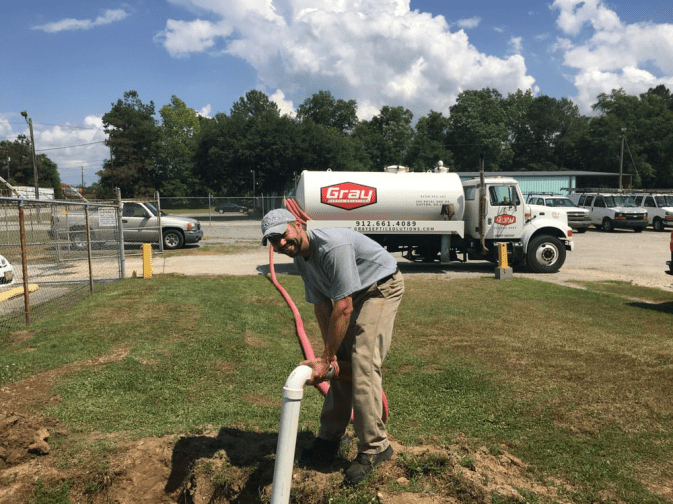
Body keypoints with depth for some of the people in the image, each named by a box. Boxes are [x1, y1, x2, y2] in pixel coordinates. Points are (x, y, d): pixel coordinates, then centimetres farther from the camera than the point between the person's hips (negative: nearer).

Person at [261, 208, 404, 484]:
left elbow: (343, 308, -32)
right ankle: (330, 439, 17)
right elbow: (322, 305, 1)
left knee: (362, 363, -16)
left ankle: (374, 447, -5)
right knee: (342, 362, 6)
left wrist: (325, 358, -26)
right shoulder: (300, 256, -4)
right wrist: (329, 352, -6)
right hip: (354, 293, 8)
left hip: (382, 287, -8)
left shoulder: (333, 245, -33)